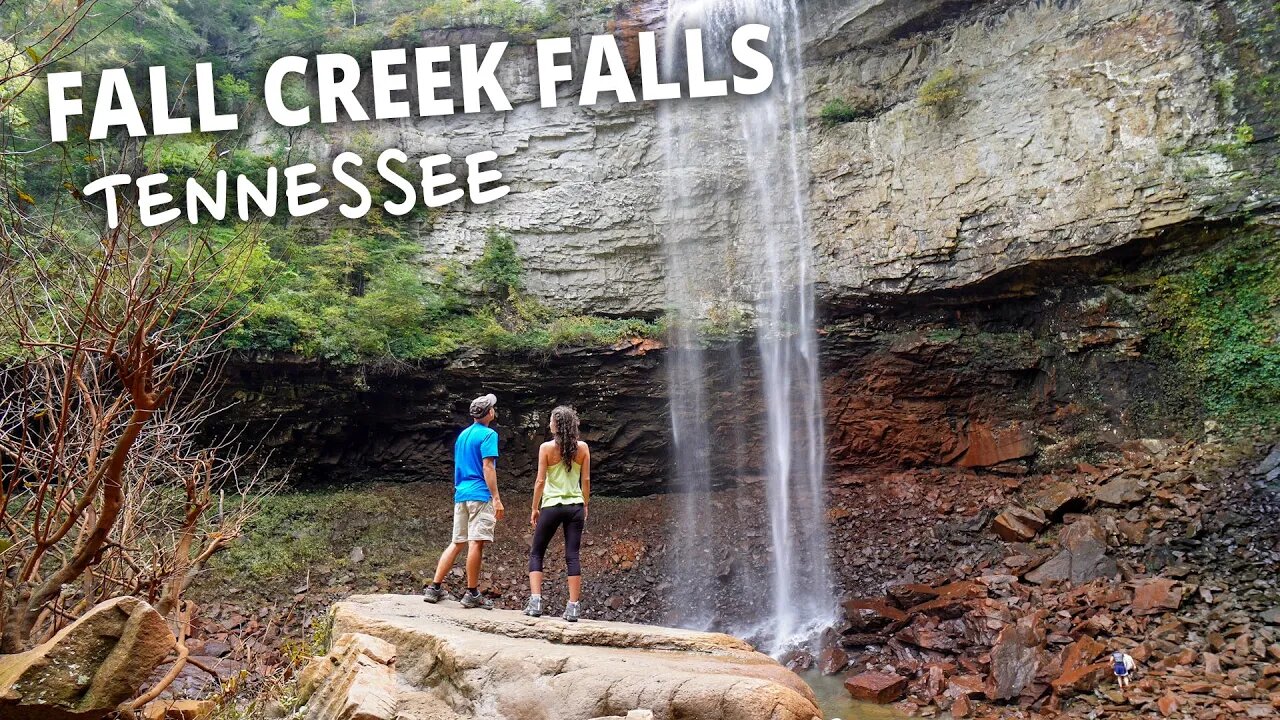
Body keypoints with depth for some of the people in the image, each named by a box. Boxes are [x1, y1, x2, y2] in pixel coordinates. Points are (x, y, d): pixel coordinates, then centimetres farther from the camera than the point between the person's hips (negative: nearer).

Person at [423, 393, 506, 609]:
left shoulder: (463, 435, 18)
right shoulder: (488, 434, -7)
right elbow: (487, 467, -14)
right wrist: (496, 498, -15)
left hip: (460, 494, 8)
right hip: (480, 495, -8)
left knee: (457, 543, 11)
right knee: (476, 543, -6)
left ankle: (434, 587, 8)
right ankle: (472, 594, -3)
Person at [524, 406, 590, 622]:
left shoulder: (546, 448, -6)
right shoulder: (582, 448, 2)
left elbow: (540, 481, -5)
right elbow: (586, 480, 4)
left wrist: (535, 508, 4)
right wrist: (585, 506, 14)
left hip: (551, 506, -2)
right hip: (575, 506, 2)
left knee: (536, 553, 11)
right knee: (572, 556, 3)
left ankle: (535, 601, 0)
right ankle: (573, 606, -1)